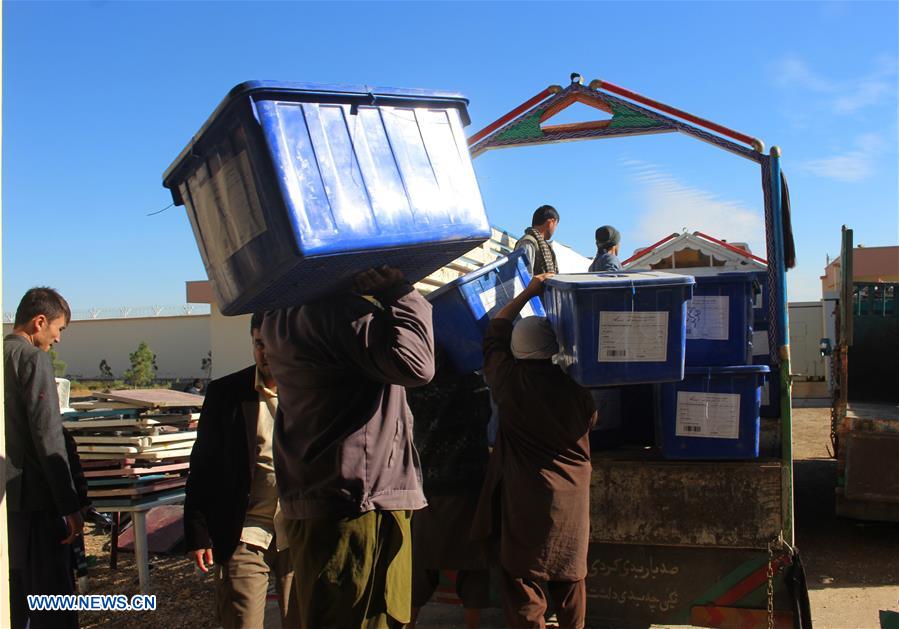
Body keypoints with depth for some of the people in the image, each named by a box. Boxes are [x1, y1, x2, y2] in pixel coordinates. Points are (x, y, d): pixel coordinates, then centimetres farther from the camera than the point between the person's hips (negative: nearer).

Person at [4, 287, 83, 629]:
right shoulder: (34, 359, -12)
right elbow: (48, 437, -18)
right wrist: (70, 505, -16)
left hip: (5, 499, 8)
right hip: (32, 498, -8)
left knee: (12, 600, 17)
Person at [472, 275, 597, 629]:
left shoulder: (509, 380, -9)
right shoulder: (574, 388, -7)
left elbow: (494, 333, 6)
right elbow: (591, 421, 13)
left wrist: (528, 293, 11)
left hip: (525, 496, -3)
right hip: (571, 498, 3)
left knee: (523, 575, 5)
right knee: (570, 574, 17)